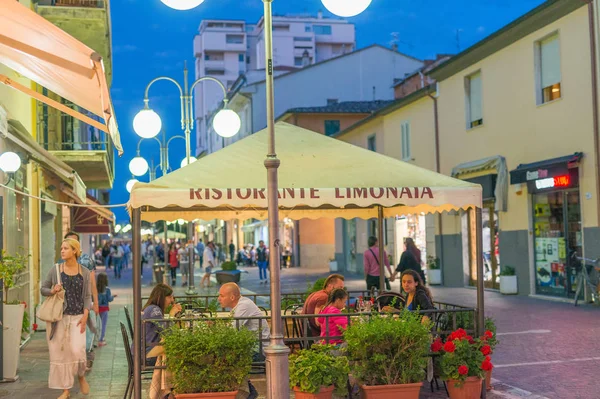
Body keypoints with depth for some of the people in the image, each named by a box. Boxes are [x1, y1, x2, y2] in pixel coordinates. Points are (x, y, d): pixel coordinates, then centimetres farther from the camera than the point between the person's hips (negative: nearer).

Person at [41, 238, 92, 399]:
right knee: (60, 353, 2)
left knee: (77, 350, -14)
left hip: (77, 317, -1)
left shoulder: (84, 272, 2)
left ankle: (81, 376, 17)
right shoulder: (55, 270, 2)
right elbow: (43, 289, 10)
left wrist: (85, 316, -8)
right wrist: (52, 291, -12)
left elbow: (87, 297, 3)